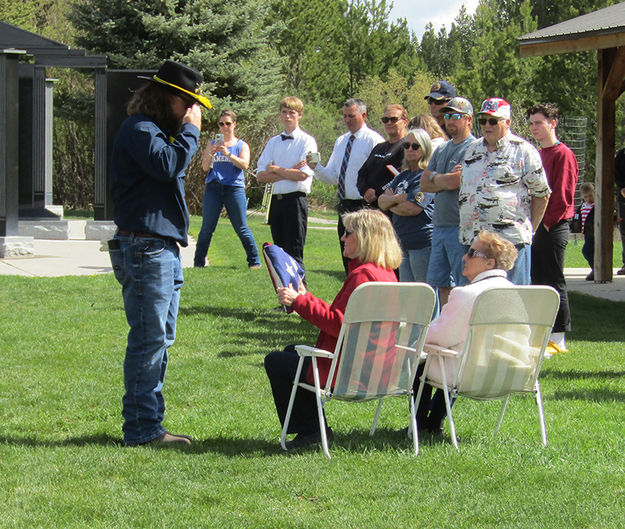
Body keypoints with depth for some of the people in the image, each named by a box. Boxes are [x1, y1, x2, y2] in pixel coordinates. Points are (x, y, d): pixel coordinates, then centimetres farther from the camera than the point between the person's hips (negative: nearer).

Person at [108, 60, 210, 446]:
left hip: (164, 249, 11)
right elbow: (167, 165, -26)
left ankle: (149, 425, 19)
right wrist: (190, 132, -16)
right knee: (150, 339, -9)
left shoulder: (159, 130, 21)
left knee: (161, 340, 13)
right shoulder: (139, 130, -11)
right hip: (145, 250, -11)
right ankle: (142, 429, -5)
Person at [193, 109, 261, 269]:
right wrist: (211, 154, -11)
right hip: (213, 188, 2)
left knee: (242, 229, -1)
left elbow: (244, 164, -7)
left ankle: (254, 261, 7)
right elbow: (205, 168, 8)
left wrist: (228, 154, -20)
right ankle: (198, 262, 6)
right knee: (207, 228, 0)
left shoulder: (241, 145, 10)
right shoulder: (212, 144, 14)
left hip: (234, 188, -2)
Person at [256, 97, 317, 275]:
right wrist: (288, 172, -8)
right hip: (276, 199, 6)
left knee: (295, 253, -9)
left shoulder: (306, 141, -2)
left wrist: (275, 169, -4)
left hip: (296, 199, -6)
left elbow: (302, 175, -15)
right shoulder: (273, 142, 13)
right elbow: (261, 176, 3)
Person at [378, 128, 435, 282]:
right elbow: (381, 201, 13)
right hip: (403, 243, 9)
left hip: (423, 242, -9)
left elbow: (413, 208, -18)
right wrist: (398, 198, -8)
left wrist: (390, 203, 0)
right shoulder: (402, 176, 18)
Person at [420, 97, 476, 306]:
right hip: (440, 226, 8)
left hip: (461, 227, -8)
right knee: (441, 284, 9)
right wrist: (446, 180, -5)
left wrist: (435, 177, 4)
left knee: (464, 287, -6)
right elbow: (424, 185, 13)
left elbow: (453, 181, -17)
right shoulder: (441, 150, 19)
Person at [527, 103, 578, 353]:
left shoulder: (563, 154, -9)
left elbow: (563, 195, -14)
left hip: (554, 227, -9)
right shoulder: (537, 155, 17)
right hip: (536, 227, 9)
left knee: (554, 282, -5)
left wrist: (546, 222, -14)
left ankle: (559, 339, -2)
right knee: (538, 281, 10)